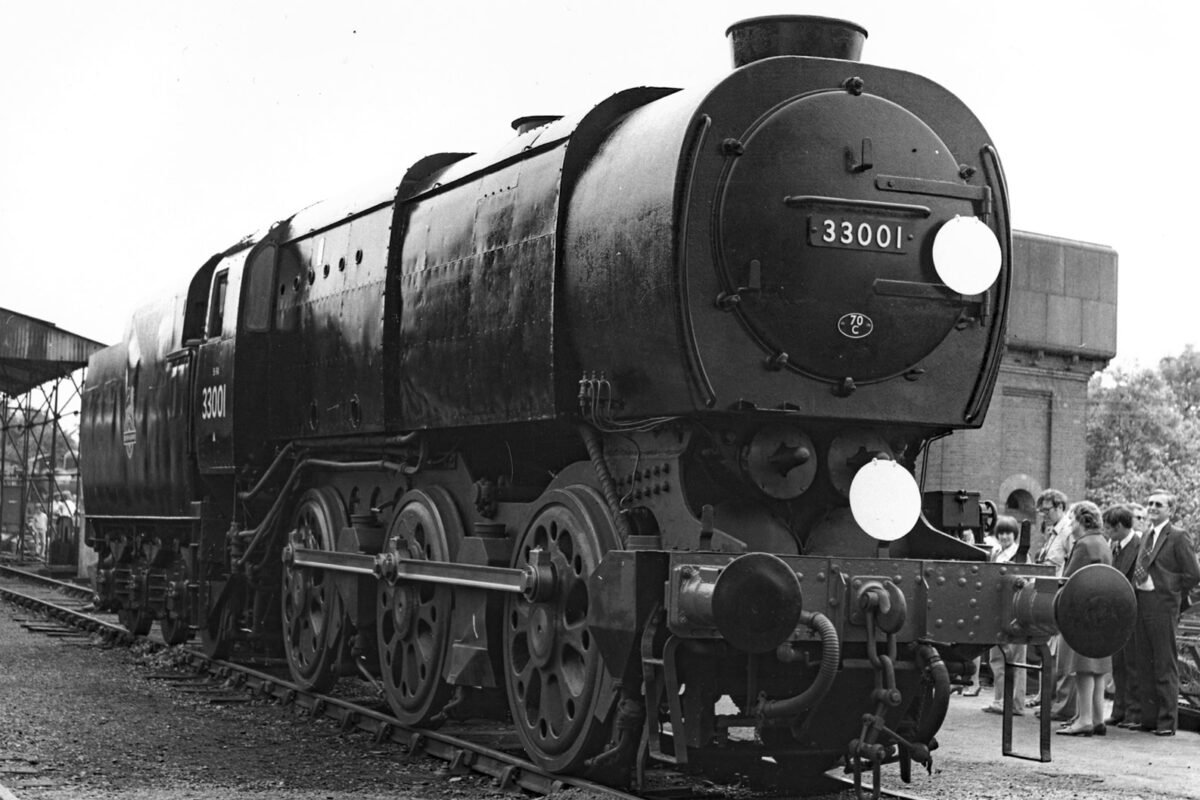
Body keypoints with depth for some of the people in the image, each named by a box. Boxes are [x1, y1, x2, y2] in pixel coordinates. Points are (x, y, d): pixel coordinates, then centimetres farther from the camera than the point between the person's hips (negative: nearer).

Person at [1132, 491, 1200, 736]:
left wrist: (1172, 595, -4)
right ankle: (1149, 718, 17)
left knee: (1165, 667, -3)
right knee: (1145, 666, 10)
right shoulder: (1146, 536, 17)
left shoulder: (1178, 536, -5)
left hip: (1163, 607, -7)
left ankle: (1167, 722, 2)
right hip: (1141, 605, 7)